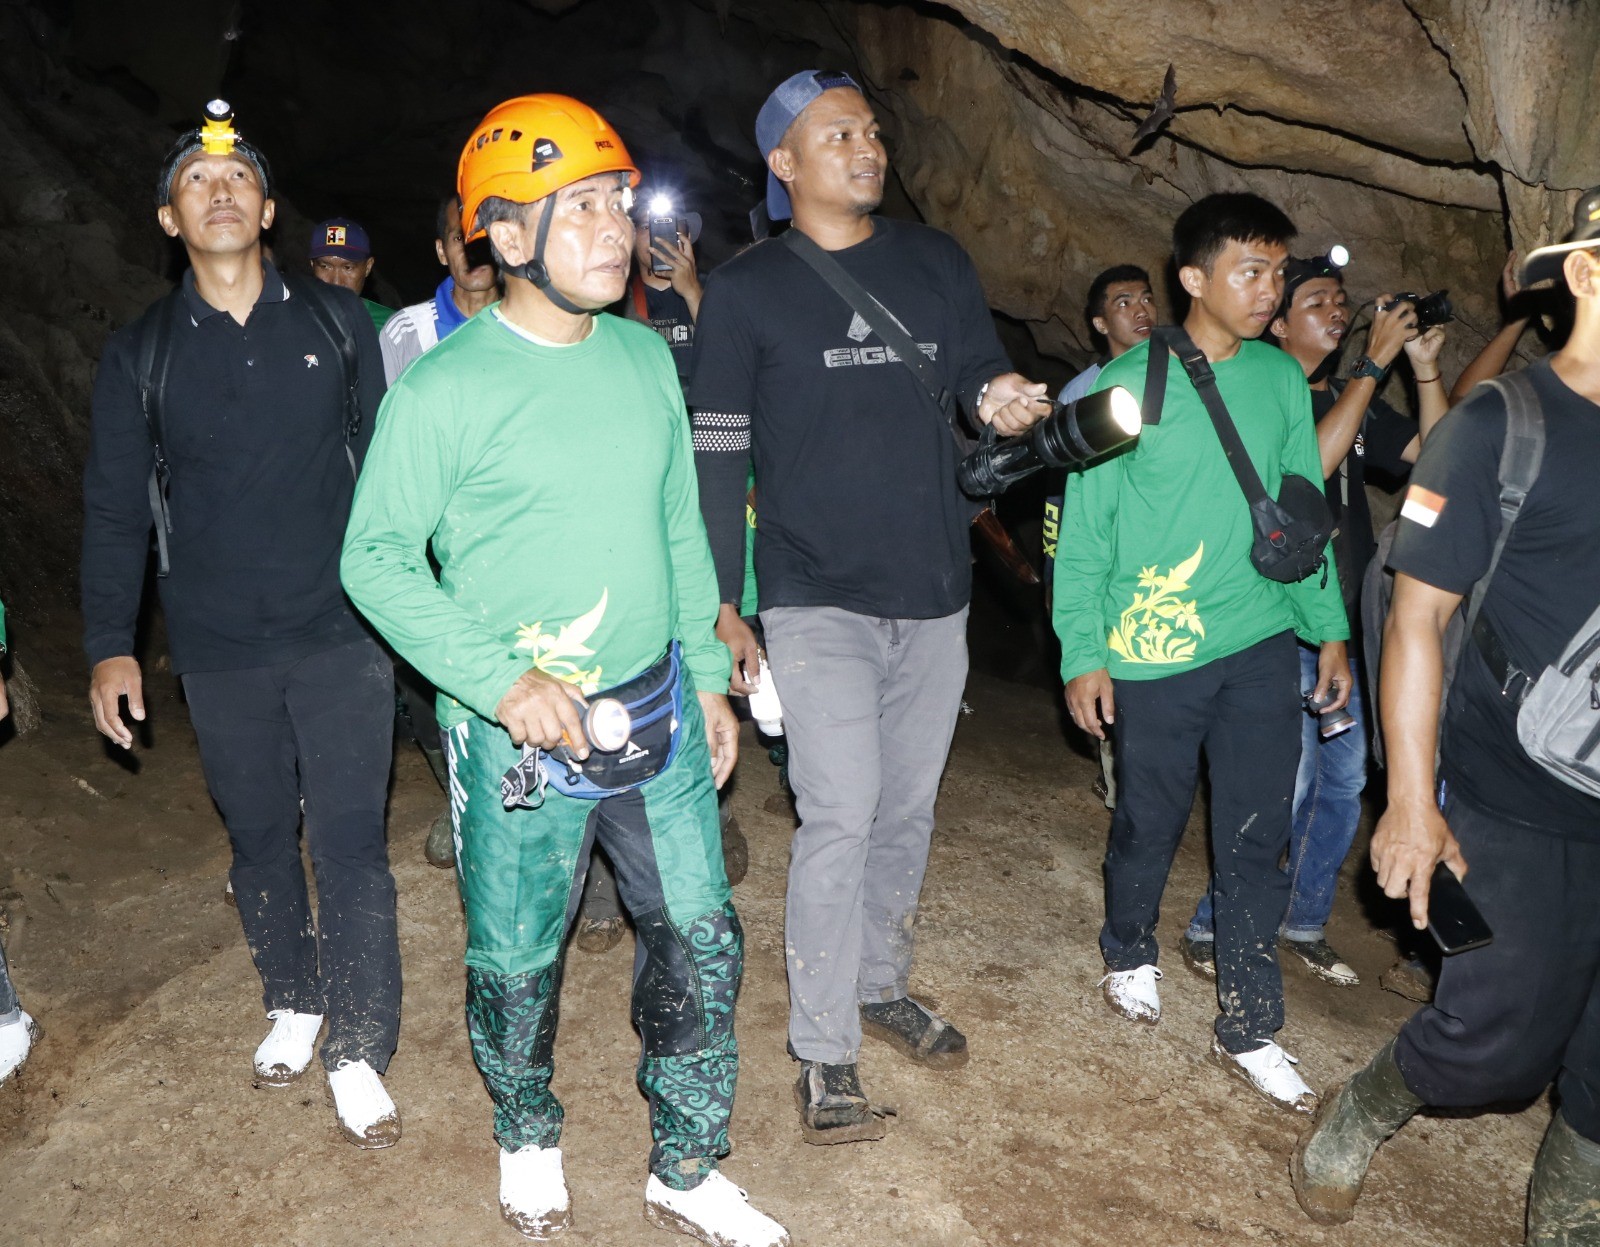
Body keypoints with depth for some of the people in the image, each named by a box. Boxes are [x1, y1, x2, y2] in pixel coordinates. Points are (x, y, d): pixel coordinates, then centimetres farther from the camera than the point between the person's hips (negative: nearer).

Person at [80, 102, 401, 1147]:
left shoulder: (336, 323, 3)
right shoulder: (139, 354, 5)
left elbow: (387, 466, 6)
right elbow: (116, 509, 8)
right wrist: (110, 645, 3)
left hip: (341, 635, -2)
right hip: (218, 649, 2)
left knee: (350, 845, -1)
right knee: (260, 839, 14)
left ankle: (359, 1053, 12)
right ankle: (295, 1002, 36)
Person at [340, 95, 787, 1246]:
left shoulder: (646, 358, 3)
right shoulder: (445, 390, -13)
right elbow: (376, 557, -9)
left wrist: (708, 674, 12)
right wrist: (504, 680, -19)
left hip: (656, 709, 5)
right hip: (520, 730, -4)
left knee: (701, 939, 10)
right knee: (518, 962, 13)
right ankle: (528, 1137, 44)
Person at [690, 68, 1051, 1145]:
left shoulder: (937, 262, 9)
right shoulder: (744, 290, -1)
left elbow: (988, 372, 13)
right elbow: (718, 456, -2)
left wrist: (1004, 399, -13)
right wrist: (722, 606, -5)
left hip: (936, 595, 5)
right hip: (818, 602, -4)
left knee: (909, 810, 14)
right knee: (841, 816, -9)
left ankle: (884, 985, 35)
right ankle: (824, 1051, 6)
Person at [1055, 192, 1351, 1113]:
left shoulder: (1283, 378, 5)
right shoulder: (1127, 386, -7)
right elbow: (1085, 533, -5)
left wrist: (1331, 629, 10)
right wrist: (1083, 655, -7)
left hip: (1262, 643, 3)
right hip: (1153, 651, -3)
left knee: (1258, 839, 6)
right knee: (1150, 827, 12)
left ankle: (1250, 1031, 19)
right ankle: (1131, 955, 40)